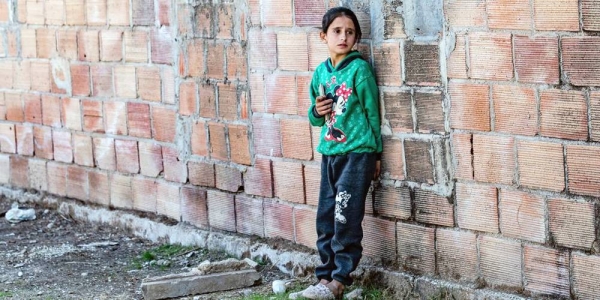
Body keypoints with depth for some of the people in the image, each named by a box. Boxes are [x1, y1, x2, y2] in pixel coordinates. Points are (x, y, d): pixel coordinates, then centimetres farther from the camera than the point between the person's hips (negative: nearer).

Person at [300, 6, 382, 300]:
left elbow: (372, 112, -4)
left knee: (346, 218, -6)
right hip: (329, 153, 6)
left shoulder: (359, 68, -8)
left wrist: (376, 154, -3)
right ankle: (326, 275, 15)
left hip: (357, 152, -6)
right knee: (326, 217, 7)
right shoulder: (320, 73, 8)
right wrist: (317, 112, -5)